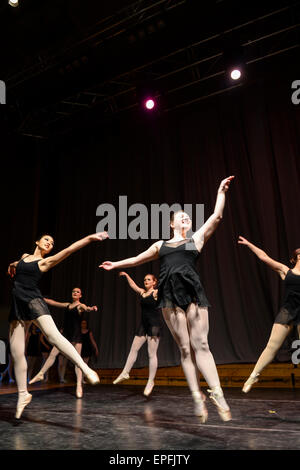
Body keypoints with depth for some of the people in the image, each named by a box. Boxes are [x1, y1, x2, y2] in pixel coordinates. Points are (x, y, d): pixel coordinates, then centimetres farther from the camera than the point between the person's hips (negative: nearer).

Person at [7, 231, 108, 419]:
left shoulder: (45, 262, 5)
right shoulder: (24, 256, 20)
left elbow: (69, 250, -6)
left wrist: (90, 238, -14)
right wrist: (13, 265, 23)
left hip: (33, 301, -5)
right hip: (17, 305, 5)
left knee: (54, 336, -28)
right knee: (16, 353, 2)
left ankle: (86, 369, -34)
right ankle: (23, 395, 16)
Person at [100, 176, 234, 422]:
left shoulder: (197, 239, 19)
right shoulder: (160, 245, 24)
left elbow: (217, 216, 12)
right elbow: (137, 259, 34)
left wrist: (221, 191, 14)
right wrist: (116, 264, 38)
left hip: (193, 293, -1)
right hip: (170, 296, 2)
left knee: (200, 344, -11)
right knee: (184, 348, -3)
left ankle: (217, 394, -11)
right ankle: (198, 399, -1)